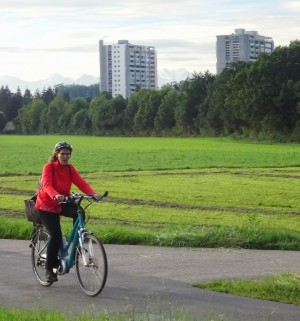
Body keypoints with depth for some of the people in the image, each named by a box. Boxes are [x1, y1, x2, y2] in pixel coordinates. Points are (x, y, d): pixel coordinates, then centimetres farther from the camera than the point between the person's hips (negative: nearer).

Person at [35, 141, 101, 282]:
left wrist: (93, 193, -33)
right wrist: (55, 195, -52)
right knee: (56, 235, -18)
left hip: (62, 204, 4)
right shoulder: (49, 167, -14)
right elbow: (47, 185, -31)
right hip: (47, 205, -4)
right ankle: (49, 268, -1)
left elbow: (81, 183, -14)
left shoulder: (70, 169, 0)